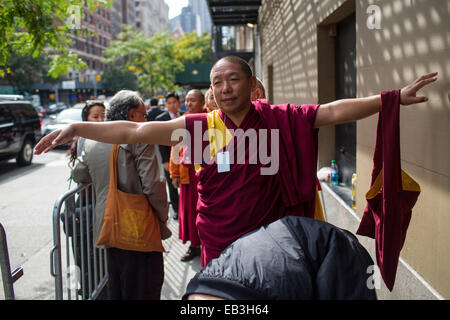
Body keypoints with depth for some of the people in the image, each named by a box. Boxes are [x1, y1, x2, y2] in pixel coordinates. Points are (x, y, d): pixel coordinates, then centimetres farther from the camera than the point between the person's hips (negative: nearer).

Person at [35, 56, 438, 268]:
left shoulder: (281, 120, -5)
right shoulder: (199, 126, -4)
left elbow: (334, 112, -6)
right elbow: (134, 131, -5)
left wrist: (392, 99, -10)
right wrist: (78, 128, -7)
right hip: (219, 247, 1)